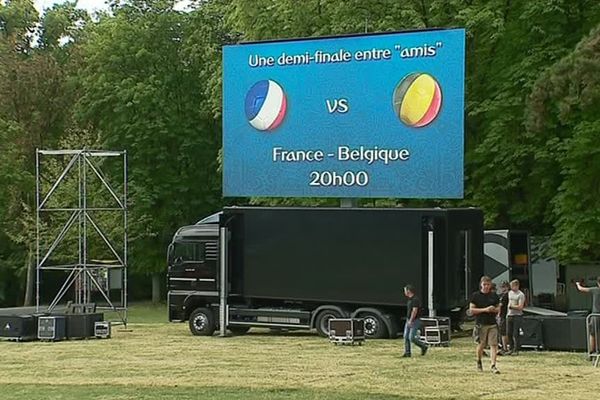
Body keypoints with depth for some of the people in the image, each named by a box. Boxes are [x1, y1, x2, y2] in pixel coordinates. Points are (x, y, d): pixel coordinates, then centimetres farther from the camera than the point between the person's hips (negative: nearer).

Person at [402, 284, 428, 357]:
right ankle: (407, 353, 5)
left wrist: (410, 321, -24)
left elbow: (414, 311, -23)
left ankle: (423, 347, 8)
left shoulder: (415, 299, -18)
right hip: (409, 321, 10)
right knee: (406, 337, 3)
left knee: (412, 338, -11)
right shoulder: (410, 299, 13)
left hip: (415, 321, -10)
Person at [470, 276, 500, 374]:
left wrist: (494, 309, -7)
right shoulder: (475, 295, 0)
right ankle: (479, 362, 33)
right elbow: (471, 310, -5)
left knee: (494, 344, -8)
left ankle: (493, 366, -12)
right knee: (481, 345, 7)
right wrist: (484, 309, -14)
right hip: (481, 324, -2)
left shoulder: (494, 295, 9)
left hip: (492, 324, 2)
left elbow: (498, 308, 17)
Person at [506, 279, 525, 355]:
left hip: (517, 315, -7)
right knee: (509, 333, 8)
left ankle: (516, 350, 0)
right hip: (509, 315, 7)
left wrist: (511, 306, -8)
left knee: (516, 334, -6)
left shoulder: (521, 295, -8)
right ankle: (512, 349, 17)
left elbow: (520, 307, -15)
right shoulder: (510, 293, 15)